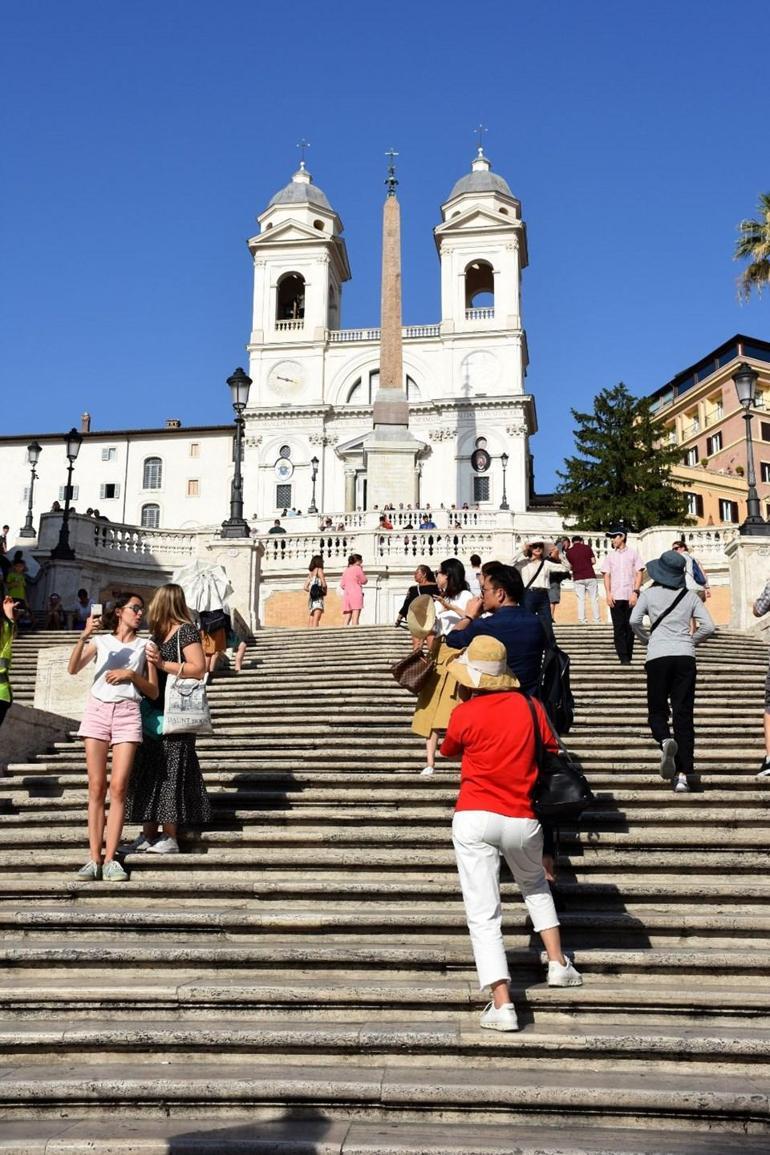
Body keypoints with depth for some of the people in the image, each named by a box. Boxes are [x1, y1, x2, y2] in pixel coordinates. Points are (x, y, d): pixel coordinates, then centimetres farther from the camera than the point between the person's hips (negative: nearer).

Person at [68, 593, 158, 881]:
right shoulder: (100, 641, 12)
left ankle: (110, 859, -6)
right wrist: (84, 637, -18)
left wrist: (131, 674, -7)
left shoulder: (144, 646, 13)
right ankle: (94, 859, 0)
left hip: (127, 714, 0)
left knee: (118, 788, -8)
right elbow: (73, 669, -5)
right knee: (96, 788, -2)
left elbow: (153, 692, 9)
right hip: (97, 710, 0)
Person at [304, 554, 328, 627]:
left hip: (311, 596, 7)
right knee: (316, 618, -15)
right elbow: (323, 584, -12)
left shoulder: (310, 573, 18)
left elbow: (305, 587, 15)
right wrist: (325, 590, 5)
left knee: (311, 619, 6)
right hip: (318, 596, -7)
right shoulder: (319, 570, -1)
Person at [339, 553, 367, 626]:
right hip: (356, 594, -6)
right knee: (355, 619, -9)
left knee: (346, 620, 4)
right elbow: (364, 581, 4)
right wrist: (362, 570, 11)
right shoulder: (357, 568, -1)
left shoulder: (345, 571, 16)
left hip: (346, 595, 6)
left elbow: (342, 585, 13)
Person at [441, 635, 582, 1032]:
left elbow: (447, 751, 14)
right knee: (535, 884, 32)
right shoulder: (530, 706, 1)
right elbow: (551, 751, 11)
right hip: (523, 820, 4)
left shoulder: (464, 714, -5)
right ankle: (558, 963, 31)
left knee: (483, 915, -1)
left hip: (474, 819, -3)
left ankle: (502, 1005, -8)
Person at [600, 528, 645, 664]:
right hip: (615, 597, 2)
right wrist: (608, 594, -2)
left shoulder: (633, 553, 5)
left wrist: (635, 592, -8)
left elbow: (639, 574, 2)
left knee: (630, 627, 1)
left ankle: (628, 657, 10)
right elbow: (607, 575, 9)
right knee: (618, 628, -3)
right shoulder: (610, 555, 12)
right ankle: (623, 658, -3)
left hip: (630, 597, -2)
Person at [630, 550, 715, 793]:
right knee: (683, 714, 3)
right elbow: (708, 626, 3)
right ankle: (684, 774, -2)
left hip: (657, 656, -2)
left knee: (657, 710, 10)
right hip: (685, 656, 2)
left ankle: (665, 740, -25)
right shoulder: (690, 596, 8)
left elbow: (634, 621, -7)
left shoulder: (649, 594, 3)